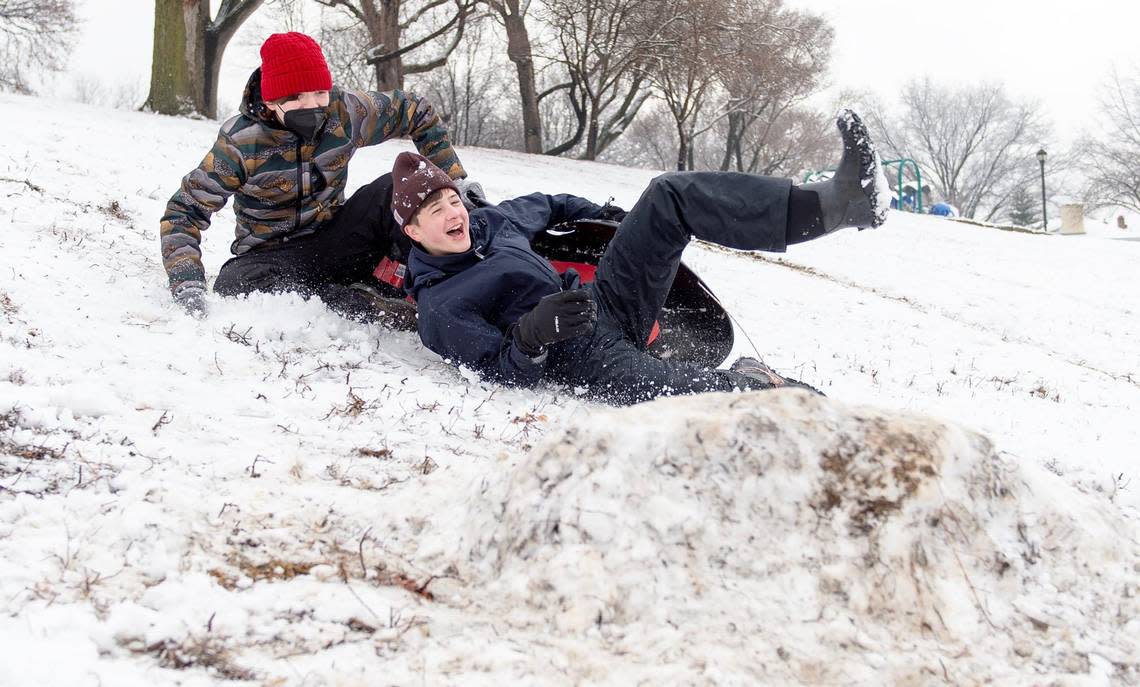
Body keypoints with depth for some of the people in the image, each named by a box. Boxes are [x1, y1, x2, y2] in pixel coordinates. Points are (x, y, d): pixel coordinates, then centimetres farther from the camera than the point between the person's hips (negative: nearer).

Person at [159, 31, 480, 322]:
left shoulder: (345, 110, -12)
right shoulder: (241, 142, -20)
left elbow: (416, 112, 5)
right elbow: (184, 211, -15)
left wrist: (455, 179, 0)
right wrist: (188, 287, -30)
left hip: (334, 241, 3)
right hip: (272, 257, -3)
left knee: (397, 189, -21)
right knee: (234, 285, -38)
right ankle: (368, 304, -37)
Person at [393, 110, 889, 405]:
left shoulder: (490, 221, 13)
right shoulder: (438, 310, -9)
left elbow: (547, 206, 33)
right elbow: (505, 373, -14)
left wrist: (616, 219, 26)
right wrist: (529, 336, -33)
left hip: (603, 301, 8)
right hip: (585, 357, -8)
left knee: (671, 195, -11)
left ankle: (839, 202, -25)